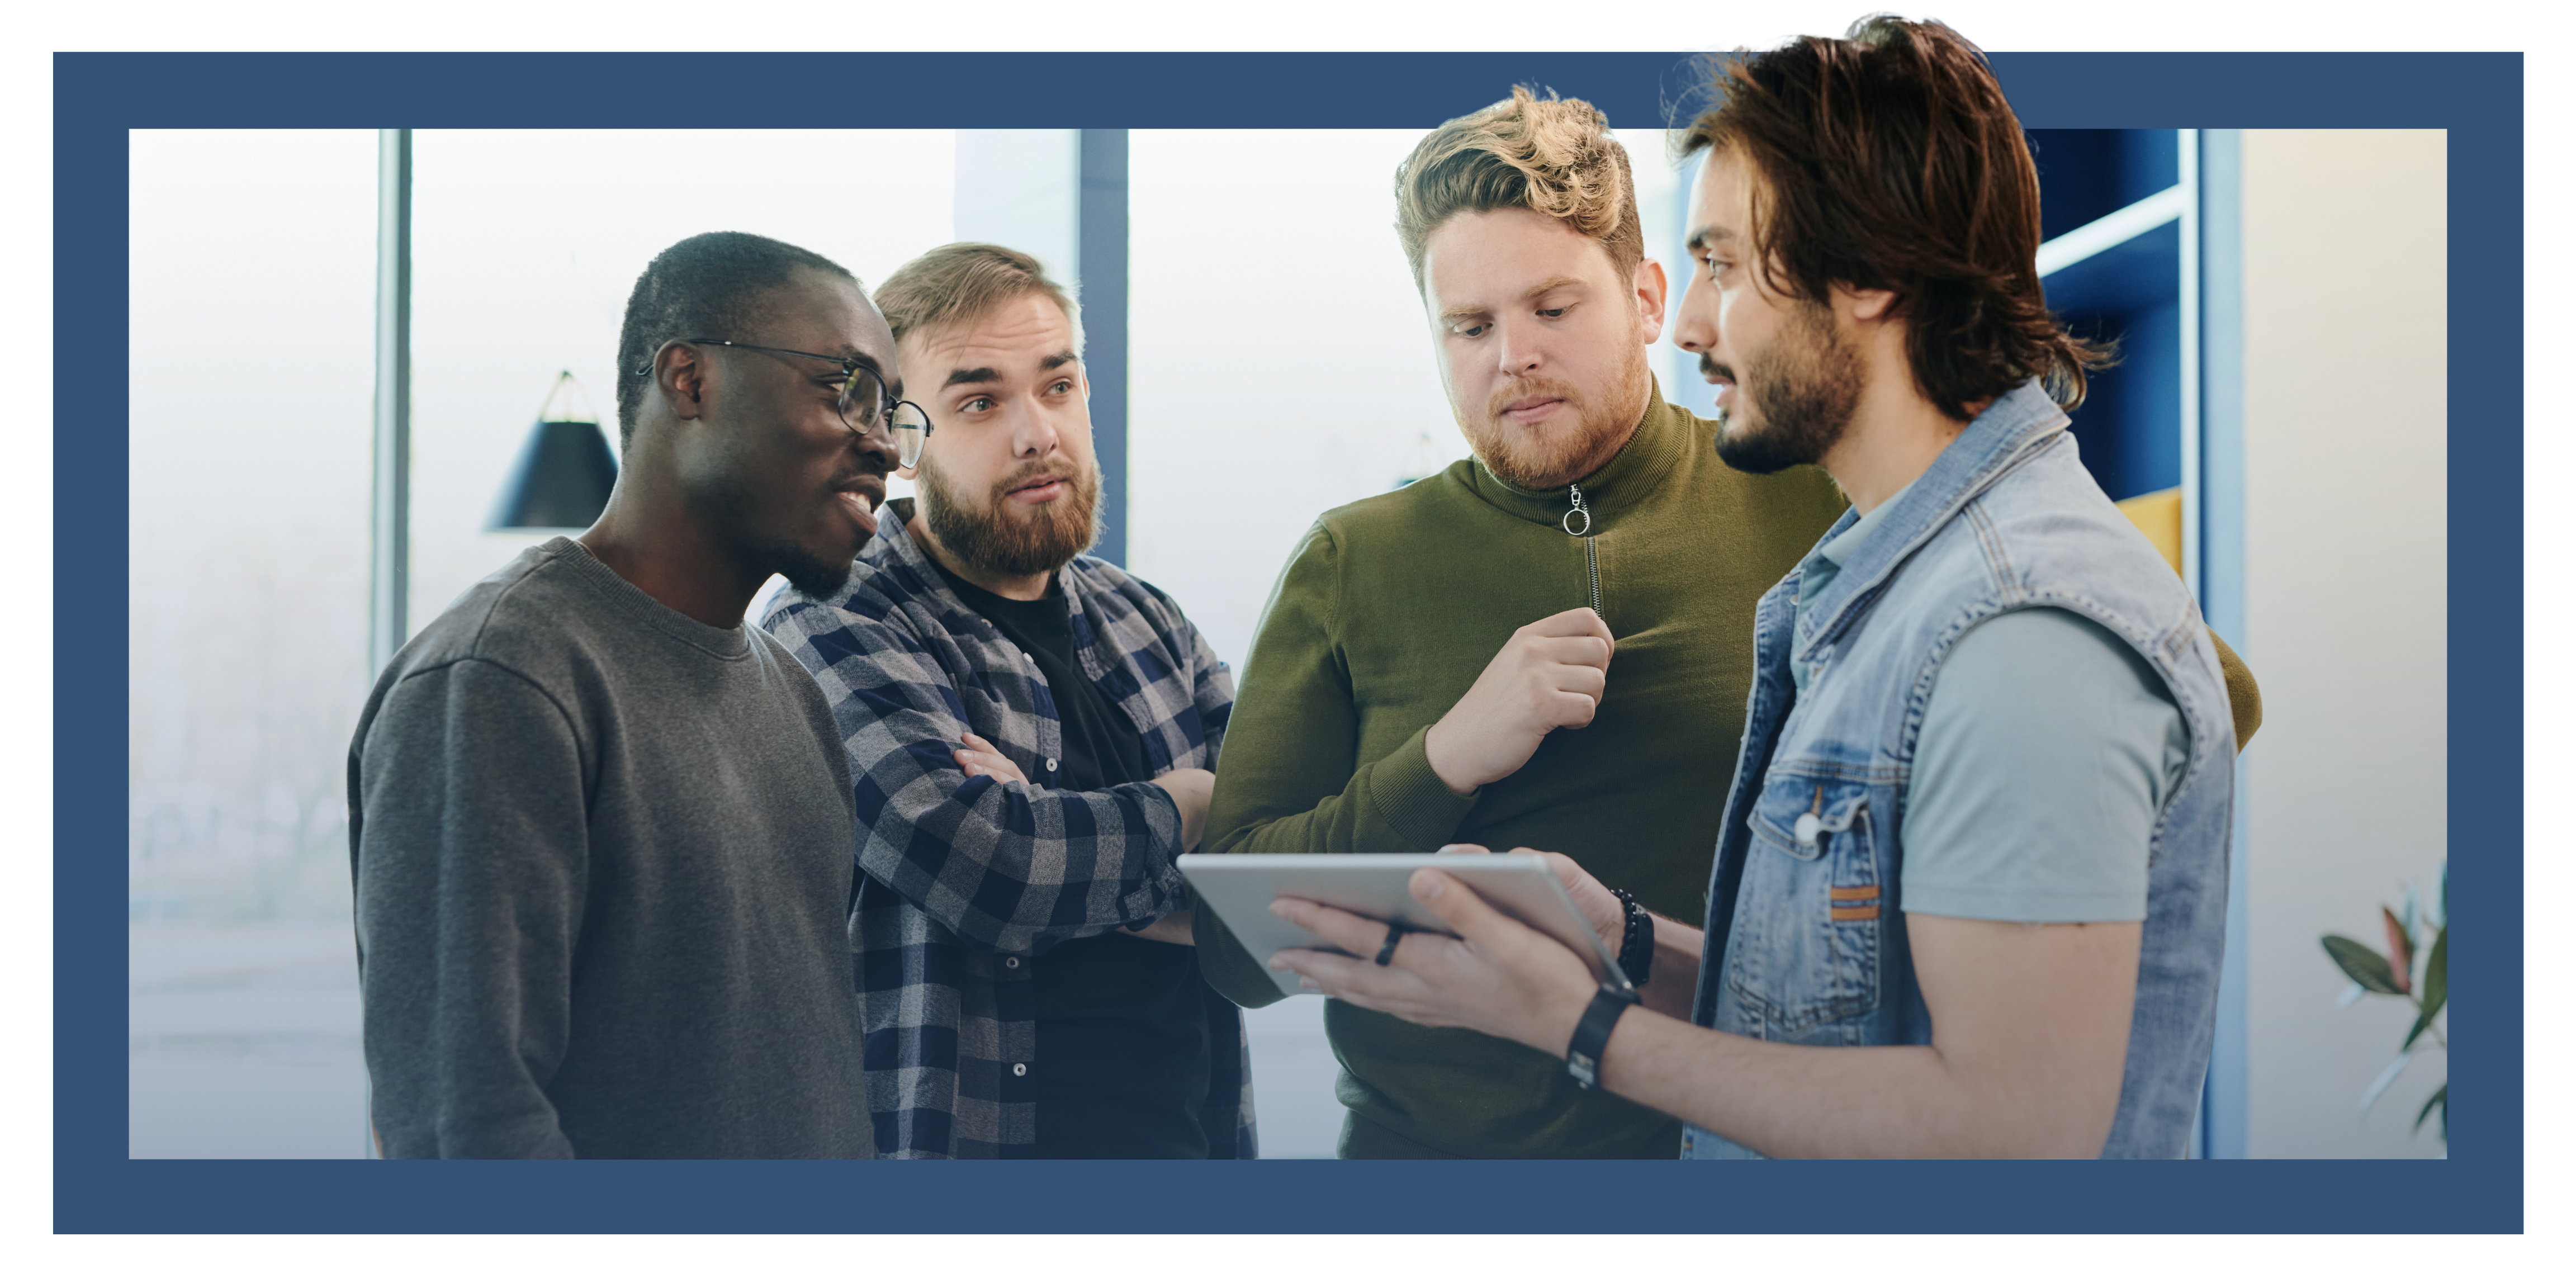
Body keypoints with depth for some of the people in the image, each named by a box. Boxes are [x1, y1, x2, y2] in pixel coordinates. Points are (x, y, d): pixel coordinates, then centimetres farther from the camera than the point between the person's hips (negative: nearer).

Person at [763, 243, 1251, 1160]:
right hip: (964, 1147, -5)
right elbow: (978, 863, -28)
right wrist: (1180, 807, -10)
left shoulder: (1142, 620, 6)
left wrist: (1057, 841, -19)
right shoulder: (831, 634, -13)